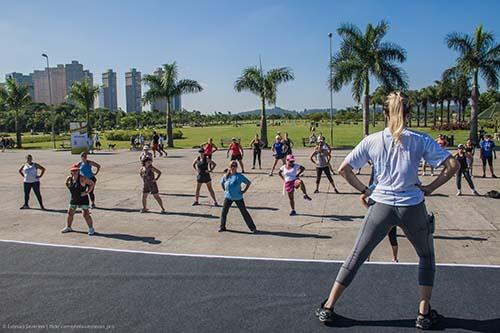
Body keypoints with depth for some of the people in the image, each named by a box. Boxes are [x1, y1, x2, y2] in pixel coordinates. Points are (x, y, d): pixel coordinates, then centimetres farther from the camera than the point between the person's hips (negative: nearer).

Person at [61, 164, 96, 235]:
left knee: (86, 214, -11)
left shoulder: (82, 179, -18)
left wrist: (87, 192, -18)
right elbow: (67, 184, 22)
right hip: (73, 199, 6)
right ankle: (68, 227, 35)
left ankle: (91, 229, 1)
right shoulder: (69, 178, -1)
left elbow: (92, 183, -12)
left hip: (83, 199, -6)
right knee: (70, 213, 15)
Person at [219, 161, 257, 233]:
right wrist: (225, 190, 12)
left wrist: (244, 191, -6)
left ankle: (253, 228, 9)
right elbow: (222, 182, 18)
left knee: (244, 212, 1)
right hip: (228, 197, 3)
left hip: (238, 197, -3)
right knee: (224, 212, 2)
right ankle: (222, 227, 22)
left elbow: (248, 182, -3)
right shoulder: (226, 176, -2)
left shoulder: (239, 176, -11)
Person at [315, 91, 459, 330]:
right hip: (413, 207, 0)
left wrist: (364, 190, 7)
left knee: (356, 257, 12)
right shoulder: (420, 140, -3)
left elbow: (343, 169, -1)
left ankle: (327, 308, 18)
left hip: (381, 206, 1)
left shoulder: (372, 140, -1)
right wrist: (430, 188, 3)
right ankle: (424, 314, 26)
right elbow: (453, 165, -5)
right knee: (427, 257, 25)